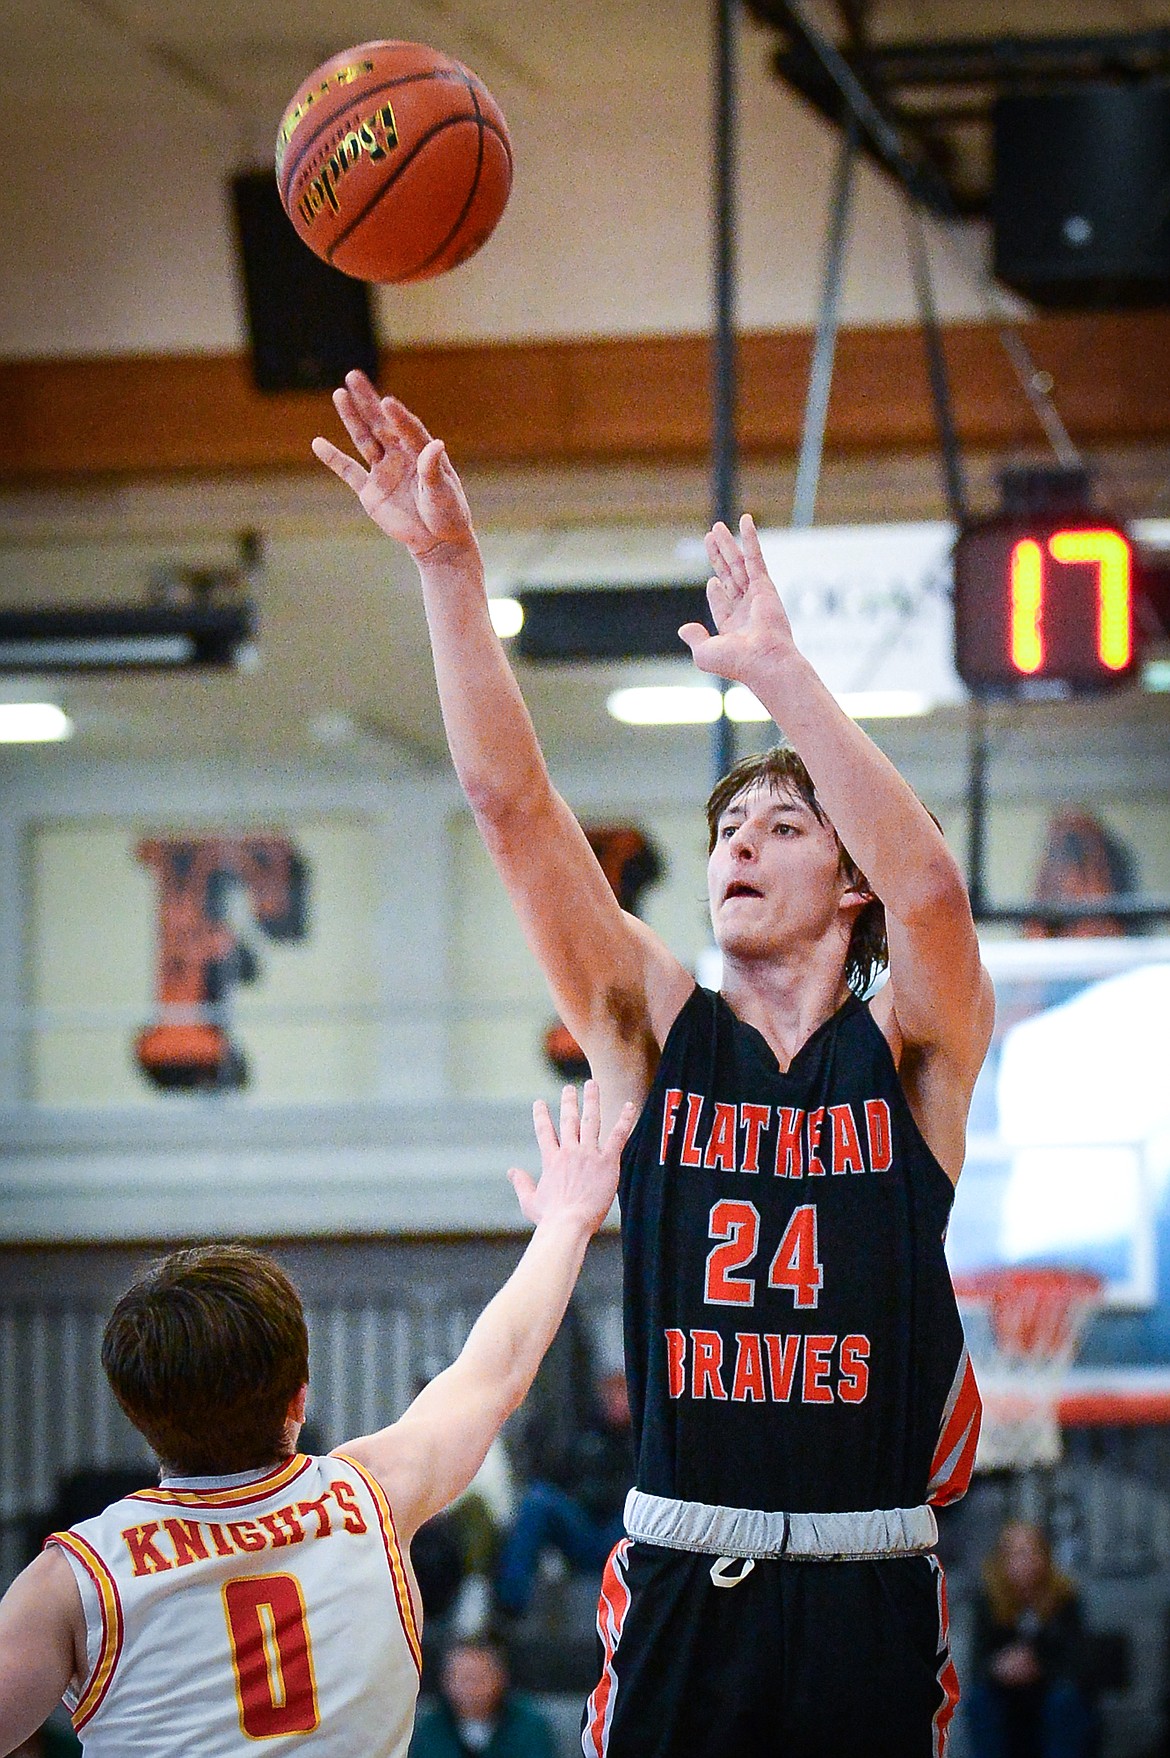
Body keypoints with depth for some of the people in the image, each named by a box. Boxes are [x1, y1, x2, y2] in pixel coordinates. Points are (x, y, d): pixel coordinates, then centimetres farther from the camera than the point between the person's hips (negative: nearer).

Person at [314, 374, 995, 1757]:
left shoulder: (910, 1053, 2)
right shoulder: (657, 1036, 7)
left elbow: (931, 888, -19)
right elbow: (512, 808, -1)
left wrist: (777, 671, -23)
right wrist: (449, 567, -10)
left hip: (870, 1603, -1)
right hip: (678, 1593, 1)